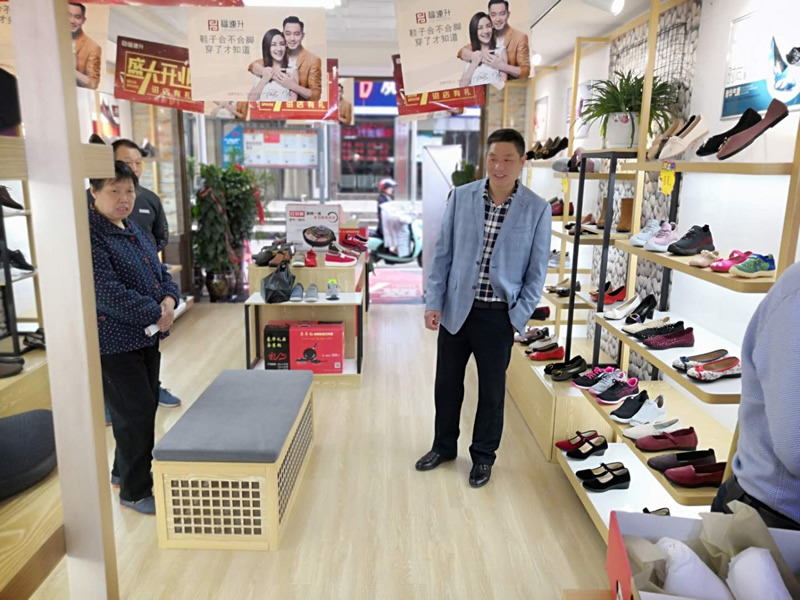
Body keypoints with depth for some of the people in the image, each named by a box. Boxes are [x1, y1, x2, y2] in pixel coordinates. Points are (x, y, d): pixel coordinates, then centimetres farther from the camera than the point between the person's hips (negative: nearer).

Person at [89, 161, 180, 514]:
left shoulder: (134, 230, 12)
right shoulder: (89, 235, -17)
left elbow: (160, 272, 15)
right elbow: (108, 292, -25)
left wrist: (169, 299, -6)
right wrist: (155, 314, -18)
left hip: (146, 337, 9)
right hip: (114, 342, -9)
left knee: (144, 407, 18)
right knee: (136, 413, -2)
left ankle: (124, 470, 38)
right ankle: (134, 492, 16)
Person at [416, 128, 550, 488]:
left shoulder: (537, 210, -7)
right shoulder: (460, 197, -2)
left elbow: (537, 270, -2)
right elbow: (443, 253, 2)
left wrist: (519, 317, -7)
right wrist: (433, 302, -2)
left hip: (498, 314, -2)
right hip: (455, 308, 2)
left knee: (491, 390, 13)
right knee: (447, 383, 15)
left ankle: (483, 456, 34)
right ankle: (444, 446, 38)